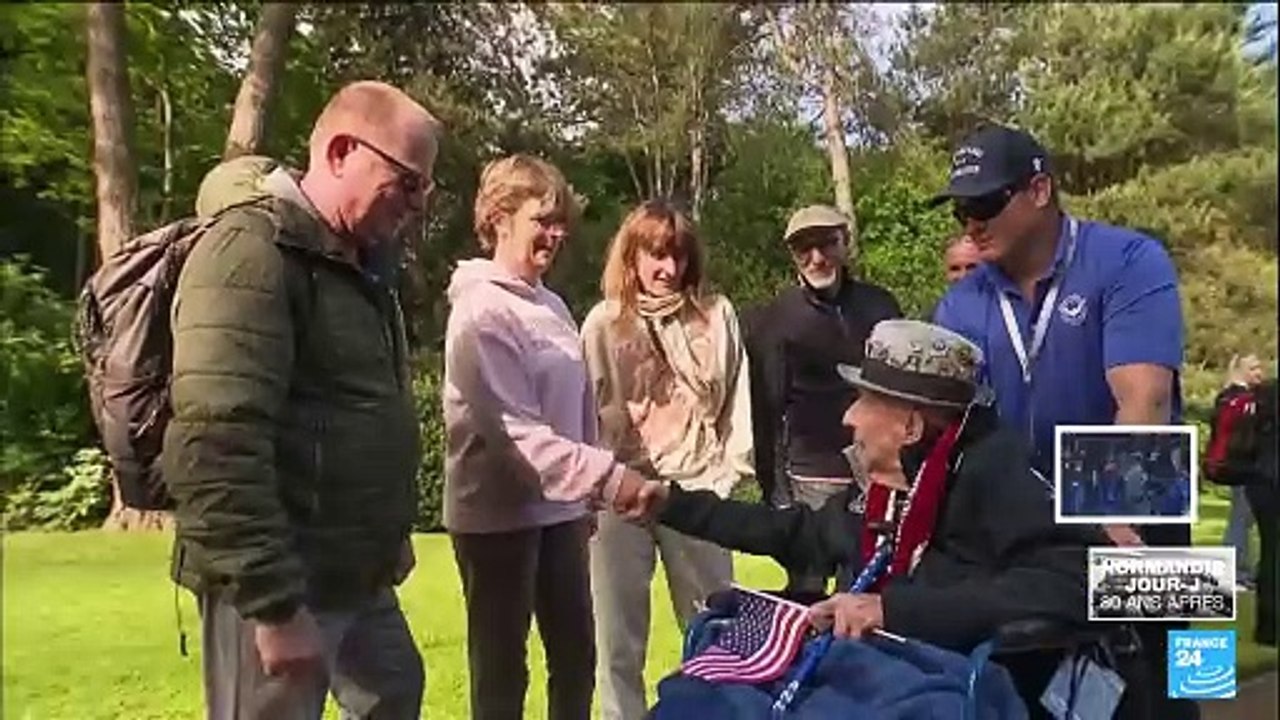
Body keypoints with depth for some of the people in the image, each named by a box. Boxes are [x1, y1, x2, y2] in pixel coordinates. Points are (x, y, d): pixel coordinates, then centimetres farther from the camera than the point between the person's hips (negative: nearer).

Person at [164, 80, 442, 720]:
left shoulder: (352, 264, 13)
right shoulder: (252, 248, -17)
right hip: (278, 586, -9)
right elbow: (216, 447, -26)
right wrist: (274, 605, -25)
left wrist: (389, 539, 17)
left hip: (356, 578, 9)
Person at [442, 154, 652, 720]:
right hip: (498, 514, -7)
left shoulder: (552, 306, 10)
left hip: (559, 509, 8)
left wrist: (588, 495, 11)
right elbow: (514, 430, -22)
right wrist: (606, 475, -29)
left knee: (576, 656, 16)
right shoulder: (482, 310, -14)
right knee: (501, 669, 7)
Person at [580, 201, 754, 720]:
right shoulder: (604, 323, 2)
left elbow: (737, 397, 6)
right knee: (619, 638, 8)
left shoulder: (717, 315, 5)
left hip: (698, 491, 1)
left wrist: (732, 469, 1)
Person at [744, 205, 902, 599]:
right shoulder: (771, 320, 1)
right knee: (807, 592, 0)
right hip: (810, 481, -2)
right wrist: (774, 490, -6)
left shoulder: (879, 304, 9)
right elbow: (765, 411, -2)